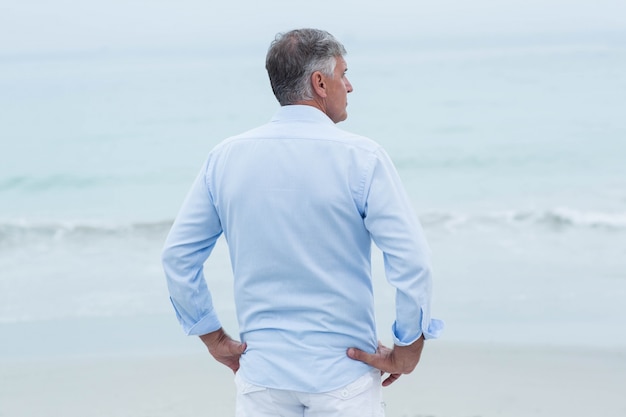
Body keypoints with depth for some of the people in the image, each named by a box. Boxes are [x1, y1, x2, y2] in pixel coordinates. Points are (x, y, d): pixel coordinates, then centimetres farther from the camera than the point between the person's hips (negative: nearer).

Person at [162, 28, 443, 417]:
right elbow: (412, 263, -16)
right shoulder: (361, 157, -11)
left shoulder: (226, 157, 1)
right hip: (342, 376, -3)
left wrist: (215, 340, 12)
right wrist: (407, 351, -3)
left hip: (261, 374, 3)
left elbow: (177, 255, 4)